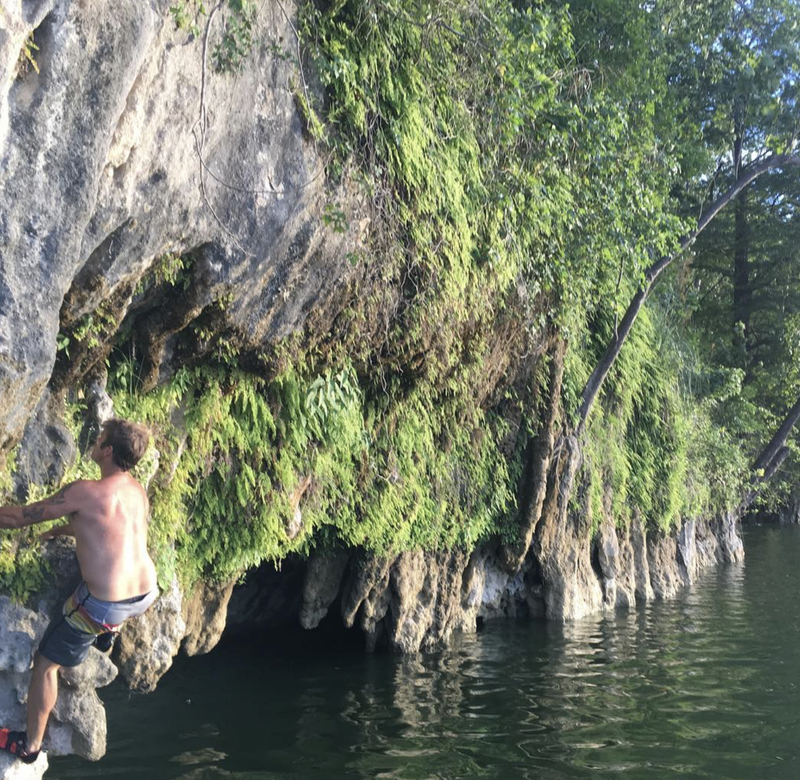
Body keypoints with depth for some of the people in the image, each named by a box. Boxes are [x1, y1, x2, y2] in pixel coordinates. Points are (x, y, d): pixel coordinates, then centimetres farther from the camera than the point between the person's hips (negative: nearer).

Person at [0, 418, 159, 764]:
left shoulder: (86, 491, -19)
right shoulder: (138, 490, 3)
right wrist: (60, 530, 31)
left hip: (103, 606, -7)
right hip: (146, 594, 7)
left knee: (45, 663, 14)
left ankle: (30, 745, 26)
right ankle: (109, 632, 51)